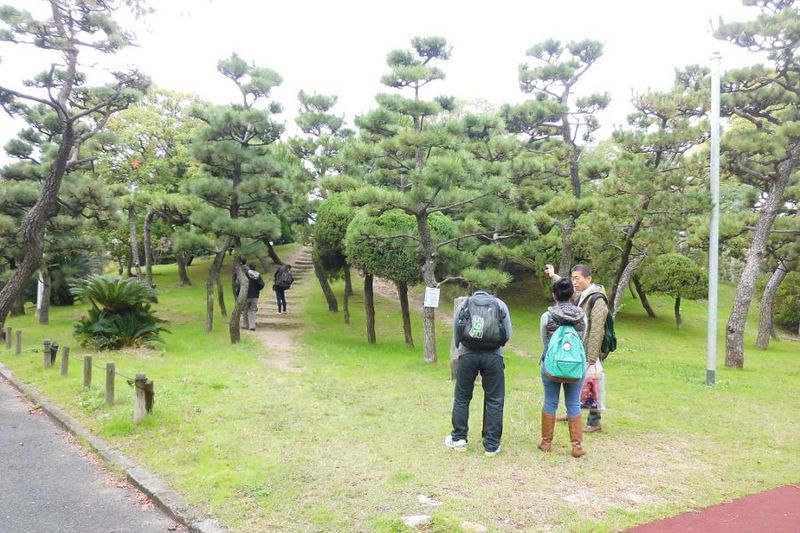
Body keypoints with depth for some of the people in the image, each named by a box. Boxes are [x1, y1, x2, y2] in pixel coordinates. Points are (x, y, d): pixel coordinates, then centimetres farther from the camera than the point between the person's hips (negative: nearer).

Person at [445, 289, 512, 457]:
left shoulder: (463, 304, 20)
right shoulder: (500, 304, 19)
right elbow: (507, 334, 14)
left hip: (467, 354, 1)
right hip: (493, 355, 0)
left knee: (462, 397, 14)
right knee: (494, 401, 8)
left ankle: (458, 439, 22)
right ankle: (492, 445, 13)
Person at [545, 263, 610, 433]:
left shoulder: (597, 300, -20)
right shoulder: (580, 296, 6)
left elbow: (596, 332, -23)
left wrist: (592, 359, -24)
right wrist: (553, 276, 34)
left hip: (589, 353, -8)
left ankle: (594, 422, 13)